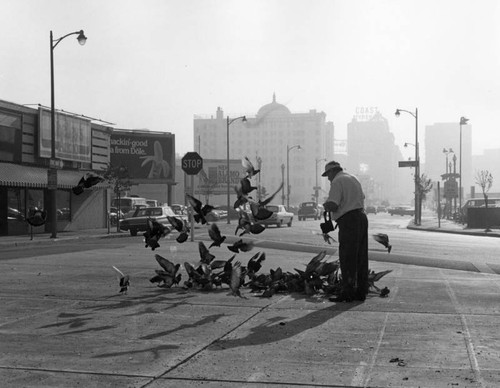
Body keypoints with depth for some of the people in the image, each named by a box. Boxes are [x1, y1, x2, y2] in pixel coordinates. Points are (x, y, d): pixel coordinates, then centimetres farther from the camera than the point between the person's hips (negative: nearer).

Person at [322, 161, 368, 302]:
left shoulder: (337, 181, -8)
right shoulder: (353, 179, 19)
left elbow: (332, 205, -18)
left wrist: (325, 206, 3)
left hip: (348, 220, -9)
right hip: (361, 217, 9)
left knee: (347, 258, -6)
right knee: (361, 257, 10)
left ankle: (347, 292, -6)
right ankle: (361, 291, 14)